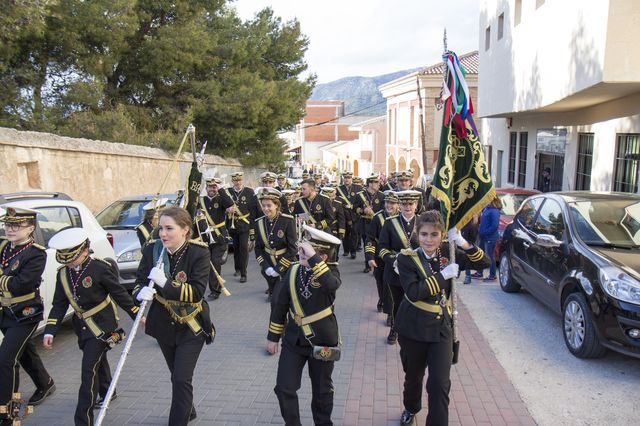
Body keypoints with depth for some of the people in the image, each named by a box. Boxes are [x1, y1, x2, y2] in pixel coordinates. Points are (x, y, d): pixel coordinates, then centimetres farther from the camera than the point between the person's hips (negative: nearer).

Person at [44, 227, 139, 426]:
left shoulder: (100, 268, -19)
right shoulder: (63, 273, 0)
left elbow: (120, 294, -13)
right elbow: (59, 305, 4)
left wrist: (136, 315, -7)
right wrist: (50, 331, -4)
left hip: (102, 325, -7)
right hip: (83, 325, 7)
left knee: (89, 370, -9)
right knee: (98, 361, 25)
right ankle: (107, 393, 49)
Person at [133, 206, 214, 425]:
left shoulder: (199, 253, -21)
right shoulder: (152, 250, -10)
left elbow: (197, 291, -26)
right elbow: (139, 283, -7)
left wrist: (165, 283, -36)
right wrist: (142, 292, -30)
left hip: (191, 326, -5)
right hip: (163, 324, 5)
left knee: (182, 379, -8)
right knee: (177, 376, 23)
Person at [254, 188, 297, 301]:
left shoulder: (288, 220, -16)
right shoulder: (259, 222, -4)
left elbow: (293, 248, -16)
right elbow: (258, 248, 1)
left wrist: (279, 268, -18)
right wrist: (266, 267, -12)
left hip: (286, 265, -3)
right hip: (268, 265, 3)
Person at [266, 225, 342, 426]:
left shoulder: (330, 272, -13)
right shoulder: (293, 271, -3)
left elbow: (330, 284, -41)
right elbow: (280, 305, 5)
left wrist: (313, 258, -38)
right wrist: (273, 337, 8)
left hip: (322, 341, -3)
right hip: (293, 340, 3)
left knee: (322, 390, 15)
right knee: (284, 388, 3)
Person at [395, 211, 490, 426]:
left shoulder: (448, 252, -3)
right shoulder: (407, 258, -13)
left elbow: (483, 262, -5)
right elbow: (413, 292, -24)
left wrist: (463, 243, -20)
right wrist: (443, 275, -25)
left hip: (441, 328, 1)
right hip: (413, 327, -1)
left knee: (440, 383, -5)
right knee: (413, 375, 20)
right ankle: (411, 409, 49)